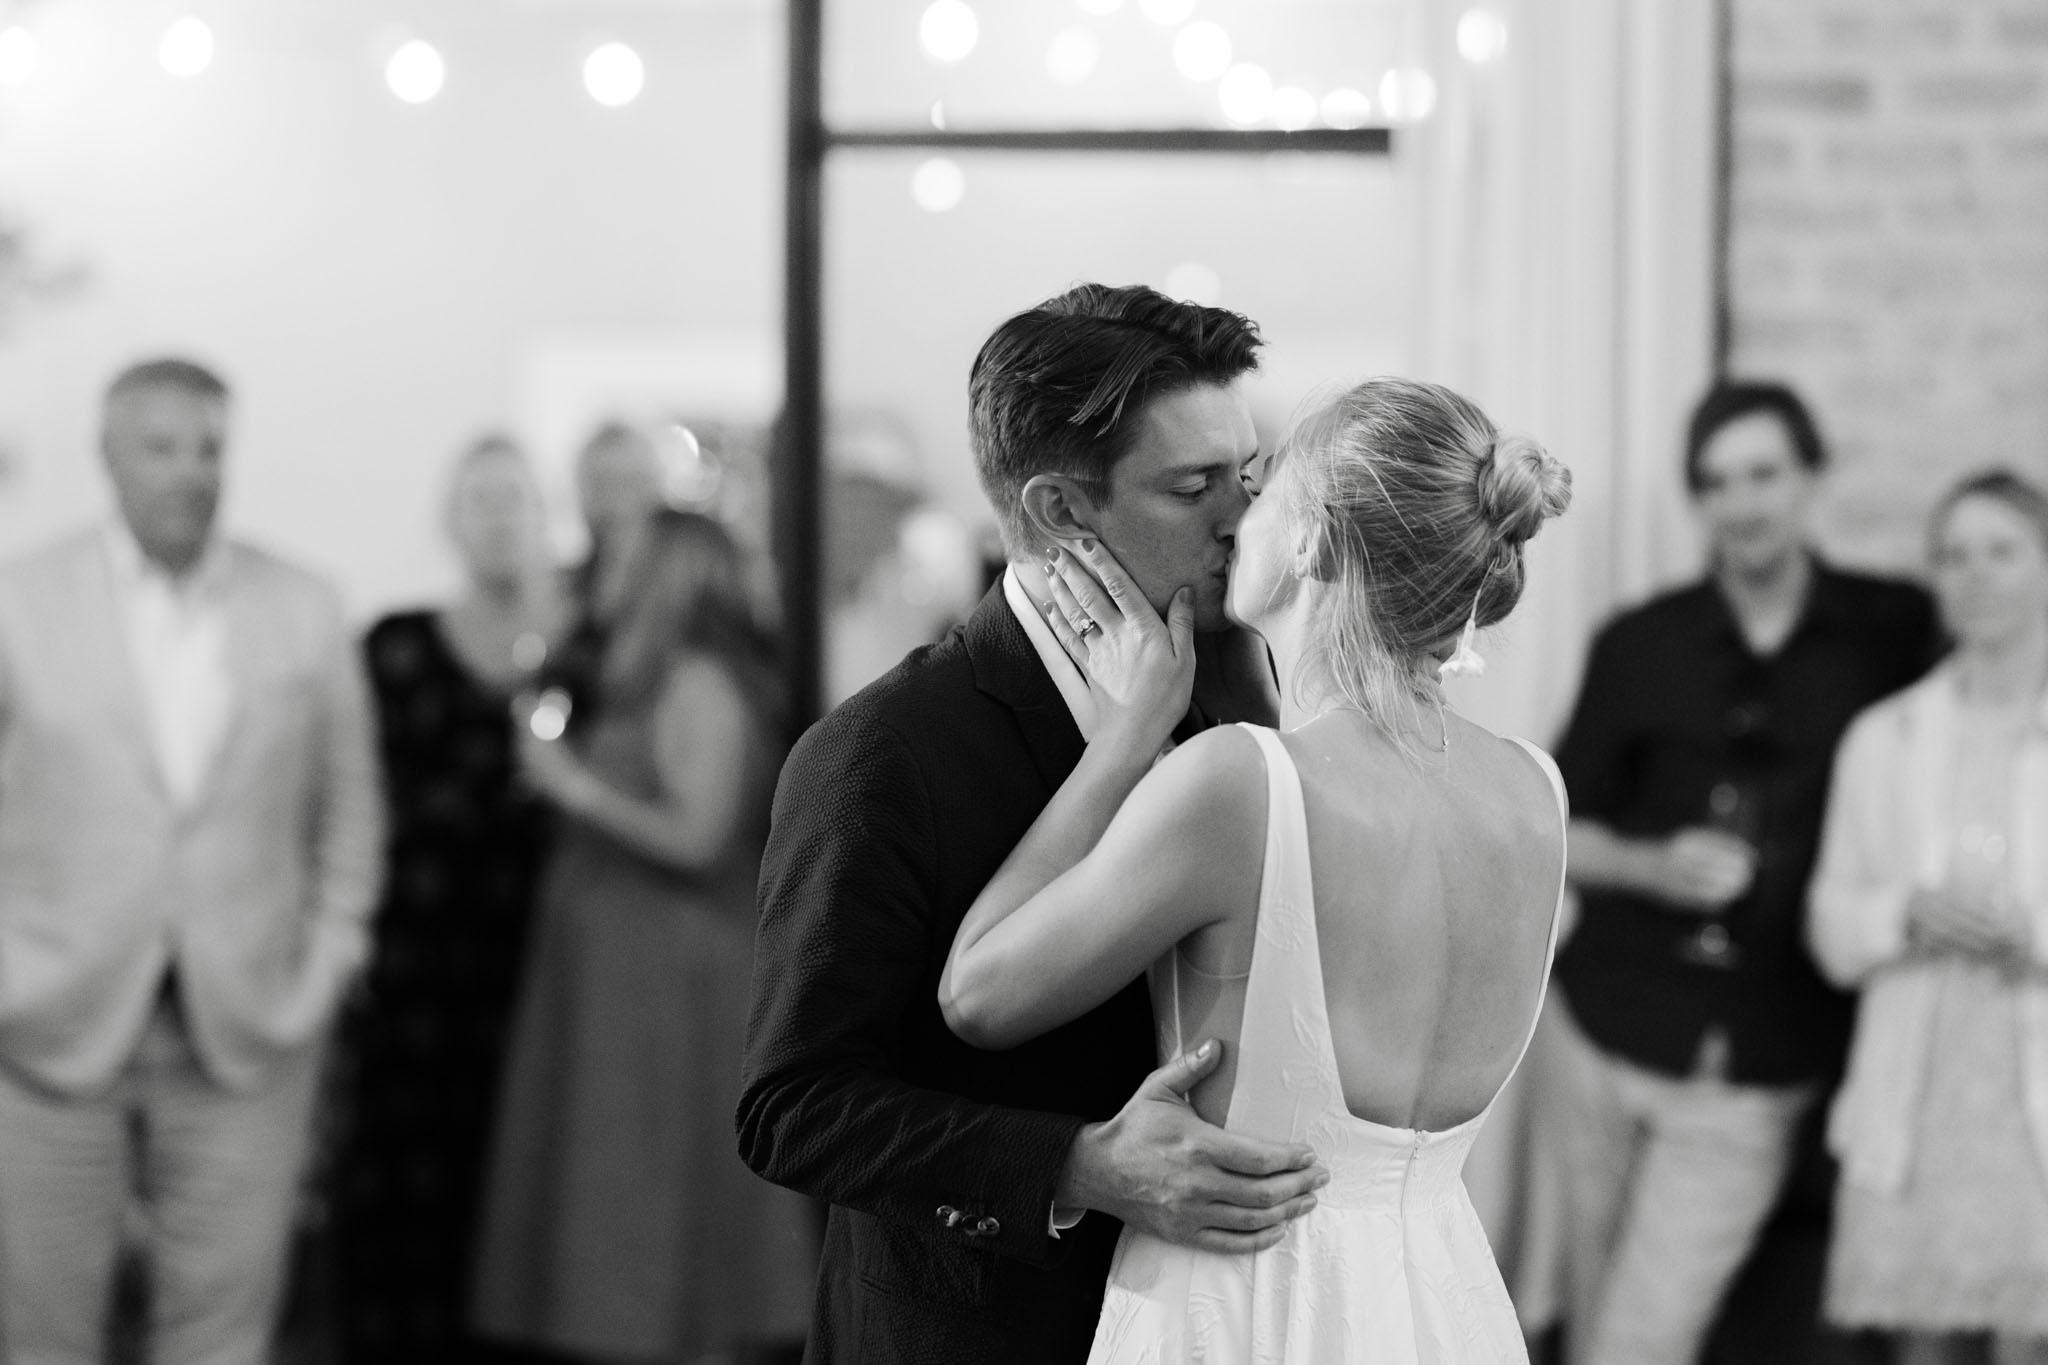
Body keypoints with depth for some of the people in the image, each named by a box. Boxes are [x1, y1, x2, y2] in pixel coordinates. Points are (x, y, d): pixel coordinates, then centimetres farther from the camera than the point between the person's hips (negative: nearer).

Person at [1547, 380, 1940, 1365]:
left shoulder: (1894, 634, -2)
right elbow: (1559, 832, 7)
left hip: (1752, 1076, -2)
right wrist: (1650, 865, -12)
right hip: (1606, 1032, 2)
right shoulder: (1639, 646, 2)